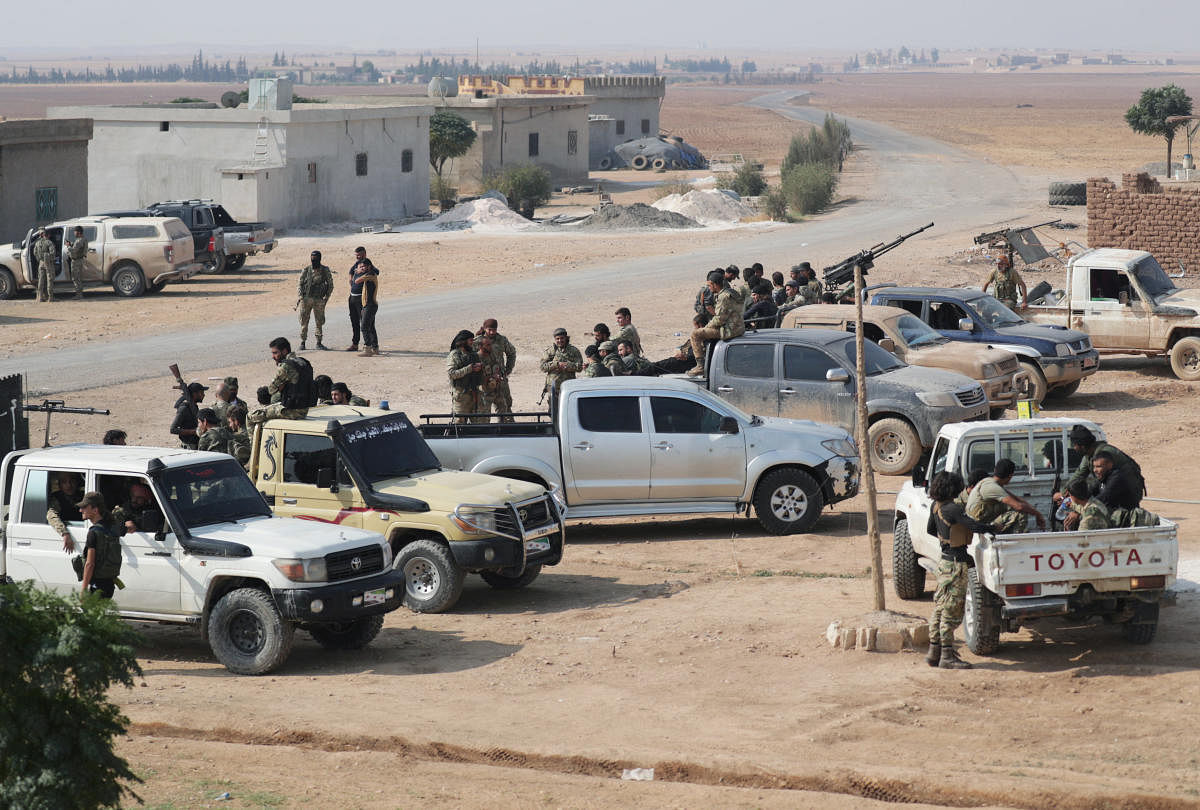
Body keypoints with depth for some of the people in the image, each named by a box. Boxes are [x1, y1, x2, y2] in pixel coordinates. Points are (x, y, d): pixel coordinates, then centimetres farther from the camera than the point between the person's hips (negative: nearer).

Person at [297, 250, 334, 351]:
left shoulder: (325, 271, 3)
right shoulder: (306, 270, 4)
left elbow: (330, 285, 9)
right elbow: (299, 284, 8)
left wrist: (326, 297, -1)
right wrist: (299, 296, -7)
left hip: (319, 300, 0)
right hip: (306, 299, 0)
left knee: (319, 322, 3)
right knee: (304, 322, 1)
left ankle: (319, 342, 12)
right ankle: (302, 343, 6)